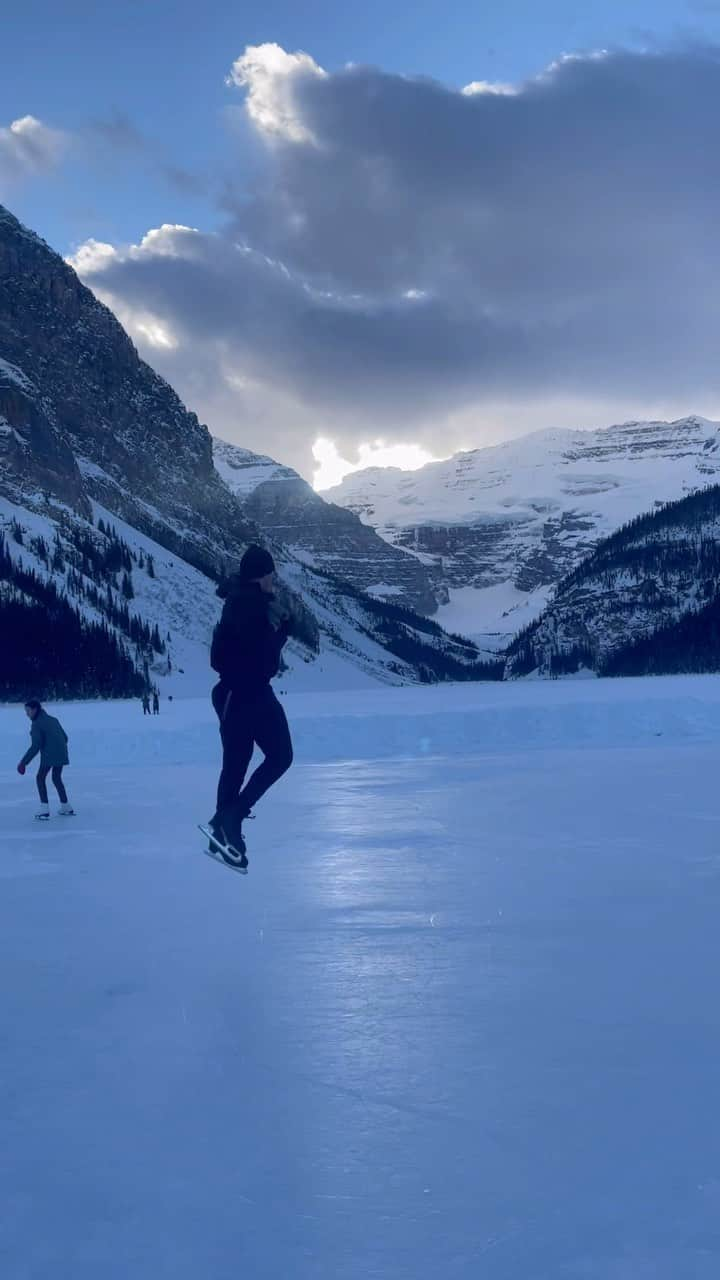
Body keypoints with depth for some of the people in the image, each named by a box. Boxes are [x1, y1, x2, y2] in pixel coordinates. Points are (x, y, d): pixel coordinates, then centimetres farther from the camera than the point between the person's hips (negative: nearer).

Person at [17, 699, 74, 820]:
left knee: (41, 778, 8)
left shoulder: (36, 724, -7)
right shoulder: (53, 719, 15)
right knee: (57, 778, 22)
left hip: (48, 755, -7)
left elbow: (35, 746, -15)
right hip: (61, 754, 7)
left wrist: (24, 762, -10)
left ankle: (44, 809, -1)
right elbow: (65, 737, 17)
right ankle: (66, 807, 25)